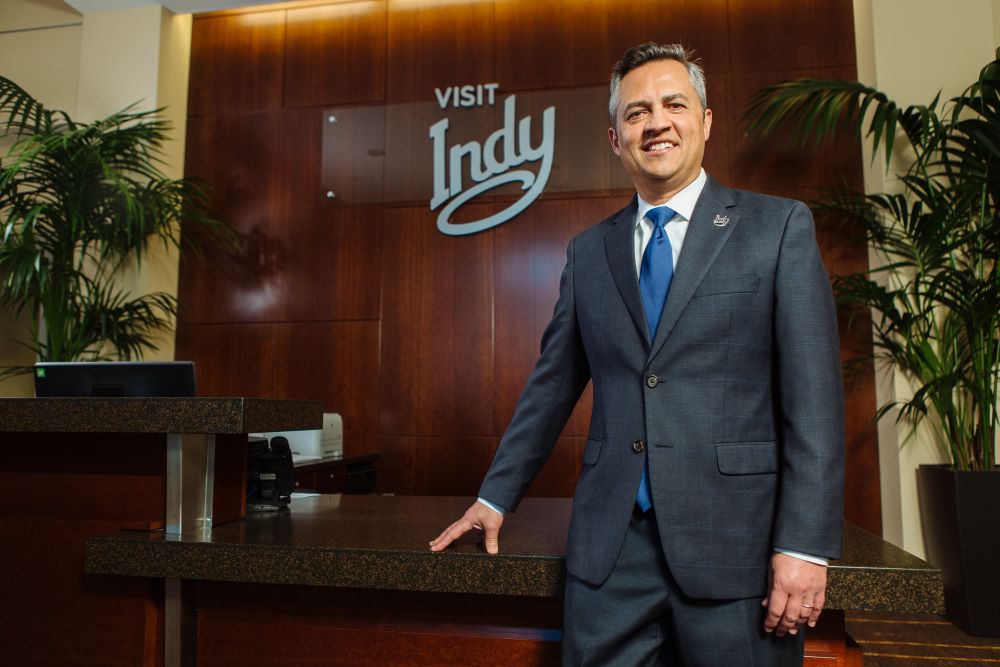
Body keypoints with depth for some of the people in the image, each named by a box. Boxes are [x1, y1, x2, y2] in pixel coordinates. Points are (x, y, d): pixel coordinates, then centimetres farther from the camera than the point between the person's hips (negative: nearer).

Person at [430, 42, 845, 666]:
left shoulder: (780, 226, 1)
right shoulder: (588, 251, 10)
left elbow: (814, 395, -5)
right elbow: (551, 384, 12)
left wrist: (805, 544, -11)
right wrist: (495, 498, 13)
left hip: (735, 543, -2)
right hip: (610, 544, 3)